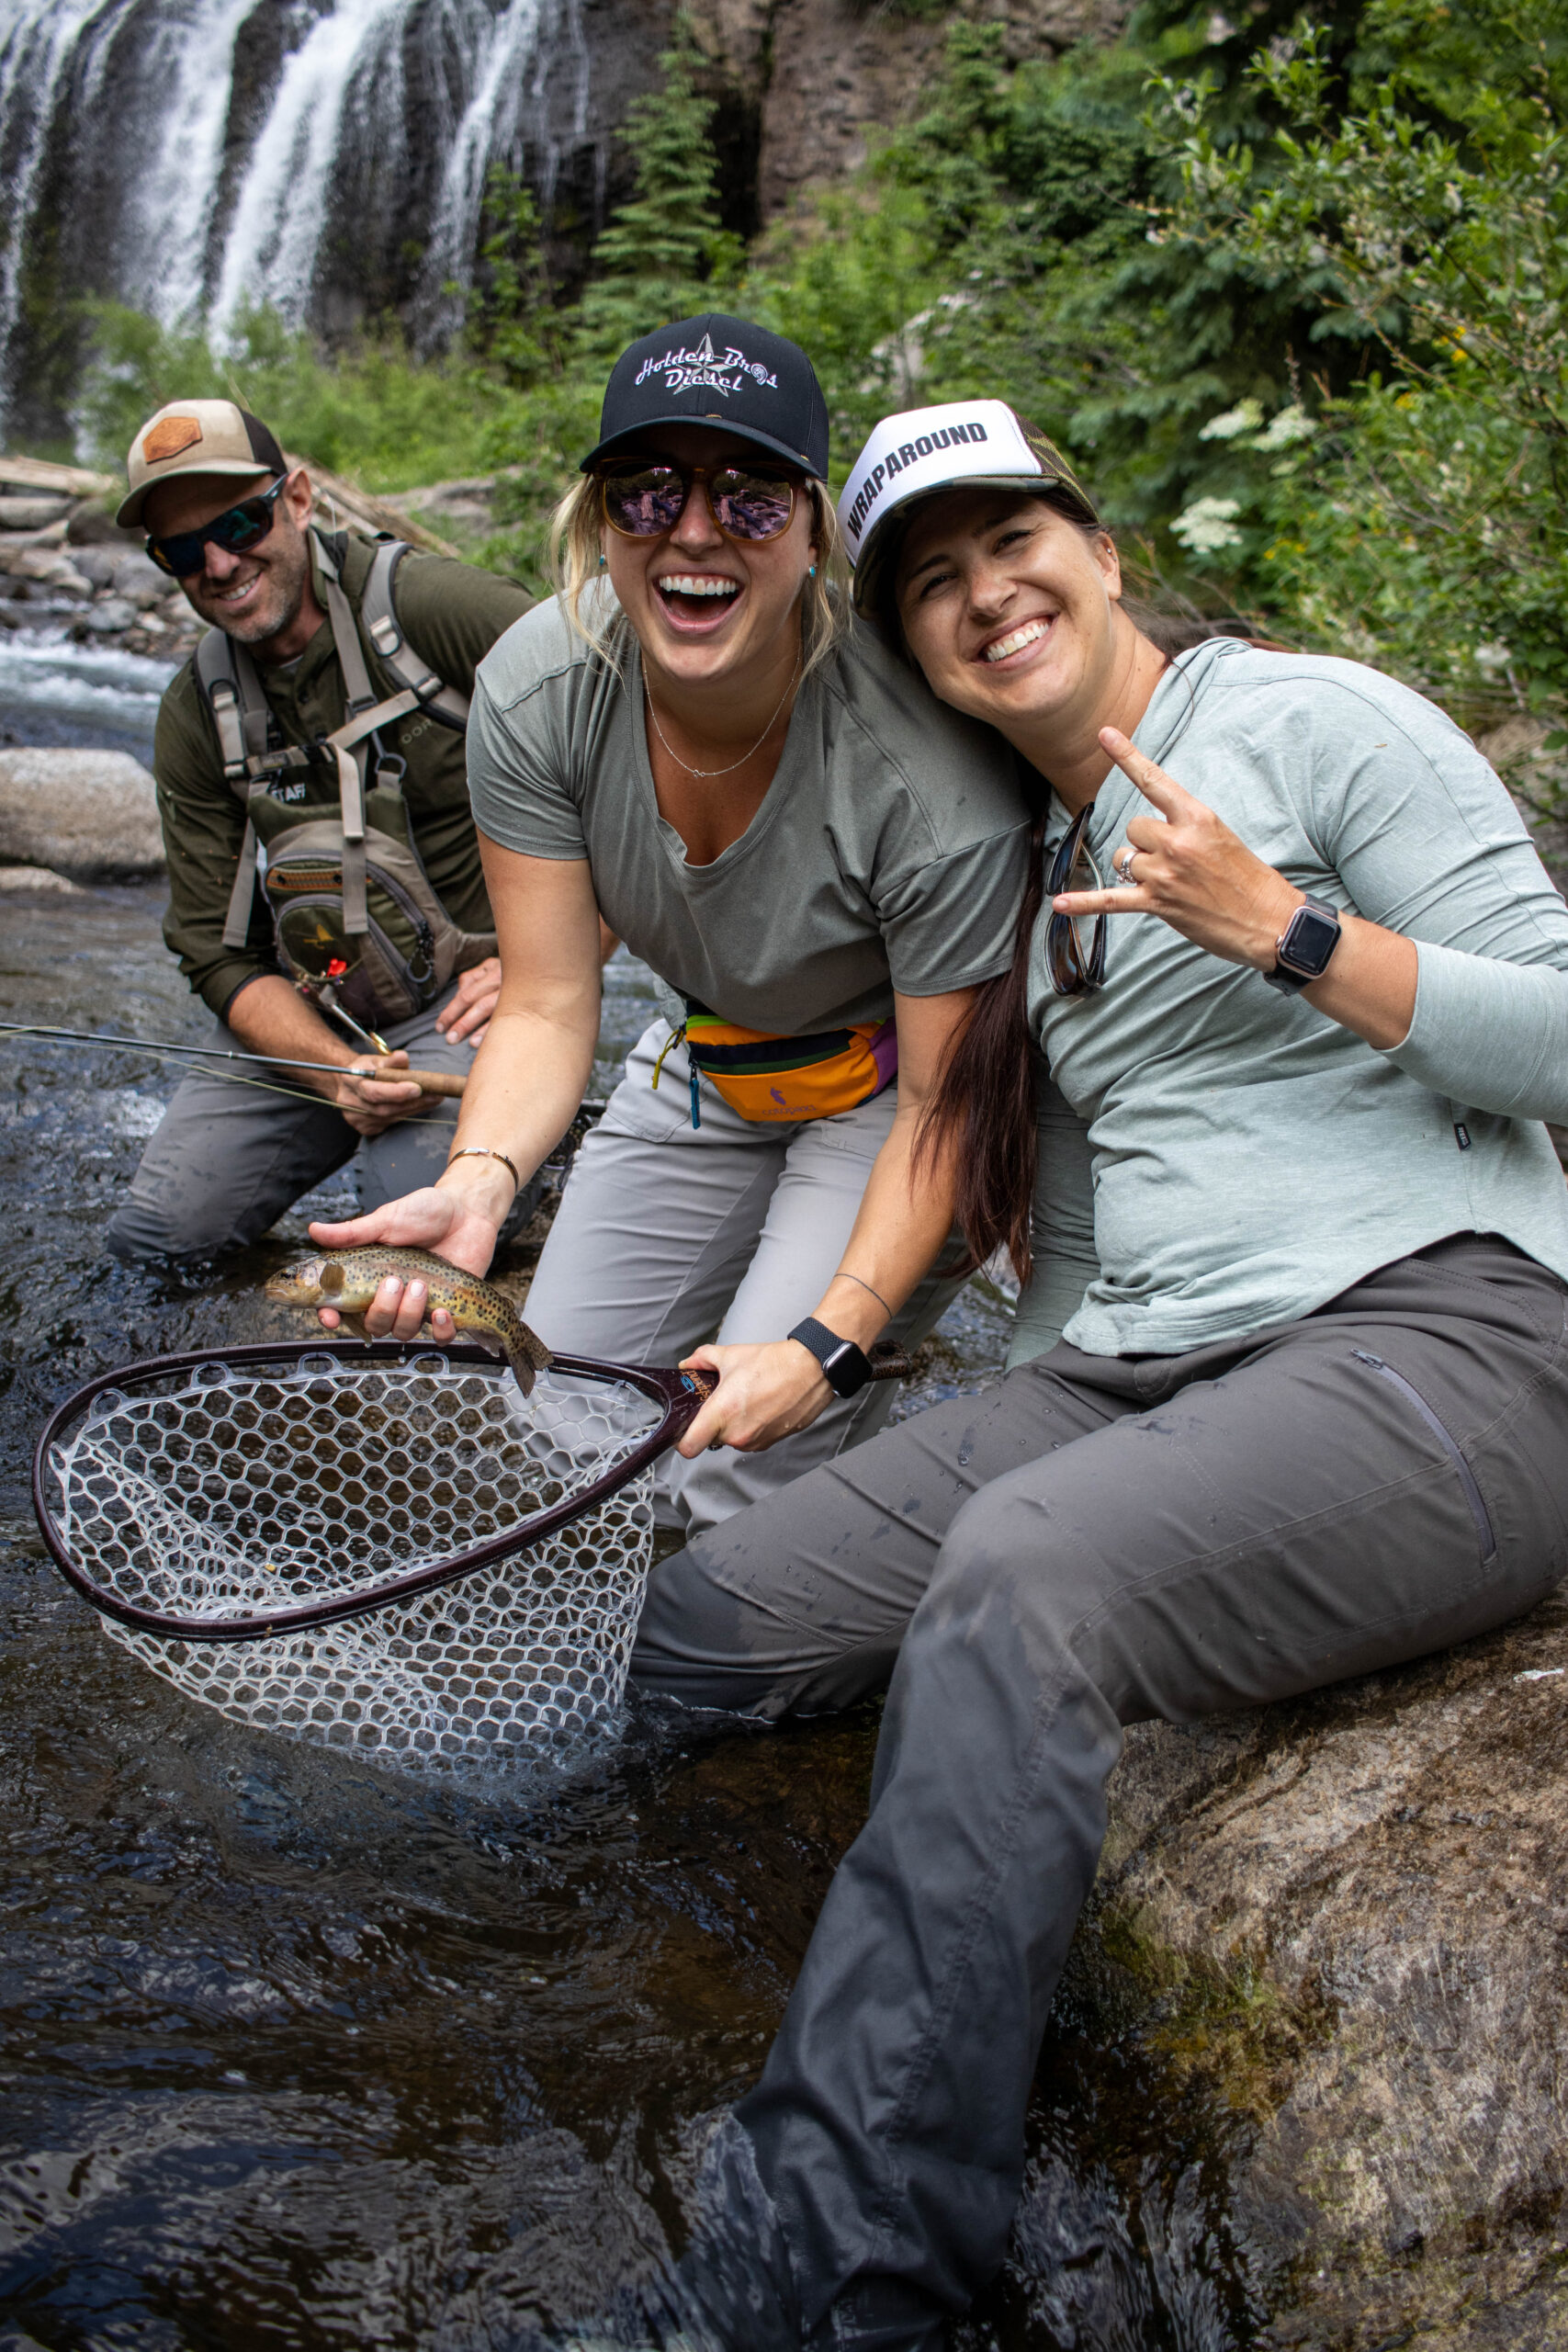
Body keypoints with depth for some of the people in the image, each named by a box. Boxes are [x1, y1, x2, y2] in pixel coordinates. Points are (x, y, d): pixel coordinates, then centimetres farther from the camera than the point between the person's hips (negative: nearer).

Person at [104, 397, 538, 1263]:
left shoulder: (438, 608, -13)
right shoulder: (195, 716, 4)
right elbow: (219, 952, 2)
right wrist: (337, 1071, -17)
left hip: (471, 994, -5)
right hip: (308, 1015, 5)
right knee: (155, 1235, -5)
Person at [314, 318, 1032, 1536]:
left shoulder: (927, 771, -35)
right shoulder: (539, 688, -22)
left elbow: (944, 1099, -25)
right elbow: (550, 1003, -16)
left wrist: (827, 1343, -33)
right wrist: (476, 1184, -35)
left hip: (889, 1087, -5)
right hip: (704, 1063, 5)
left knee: (742, 1467, -18)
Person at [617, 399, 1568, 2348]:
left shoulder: (1314, 721, 1)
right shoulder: (1016, 853, 21)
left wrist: (1280, 926, -15)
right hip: (1126, 1382, 7)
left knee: (1021, 1575, -36)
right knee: (689, 1630, -8)